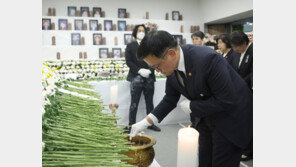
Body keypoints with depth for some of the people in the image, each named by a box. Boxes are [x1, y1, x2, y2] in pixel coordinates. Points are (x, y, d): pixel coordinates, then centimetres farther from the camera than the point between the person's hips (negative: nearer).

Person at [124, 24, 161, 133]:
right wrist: (140, 70, -15)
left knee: (149, 102, 11)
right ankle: (131, 125, 10)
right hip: (136, 78, -3)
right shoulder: (130, 46, 5)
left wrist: (149, 70, -12)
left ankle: (151, 124, 23)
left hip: (149, 78, 3)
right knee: (134, 103, 1)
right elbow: (128, 61, -4)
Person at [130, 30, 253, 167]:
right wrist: (145, 122, -4)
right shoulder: (171, 66, -11)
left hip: (229, 119, -6)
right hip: (204, 118, 7)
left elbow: (227, 101, -29)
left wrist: (191, 106, -21)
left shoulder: (208, 59, -34)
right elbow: (170, 99, 1)